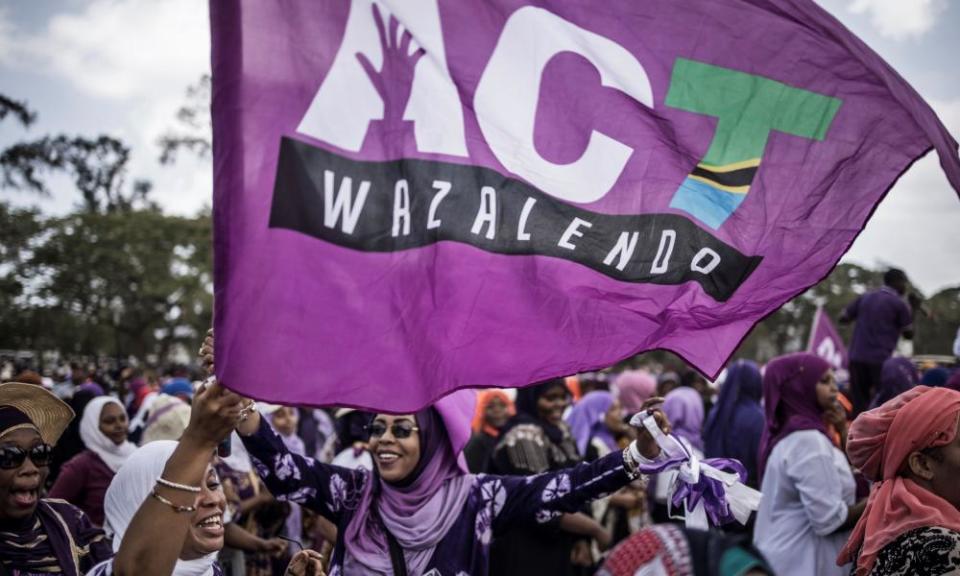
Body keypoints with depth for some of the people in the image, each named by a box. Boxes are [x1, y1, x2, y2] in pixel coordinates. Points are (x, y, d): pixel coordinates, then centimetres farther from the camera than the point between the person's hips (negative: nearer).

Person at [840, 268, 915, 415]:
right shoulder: (899, 304, -2)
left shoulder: (865, 298, 11)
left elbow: (843, 318, 14)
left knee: (859, 404, 8)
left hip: (857, 358, 5)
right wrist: (912, 312, 15)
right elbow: (909, 334, 3)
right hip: (881, 360, -5)